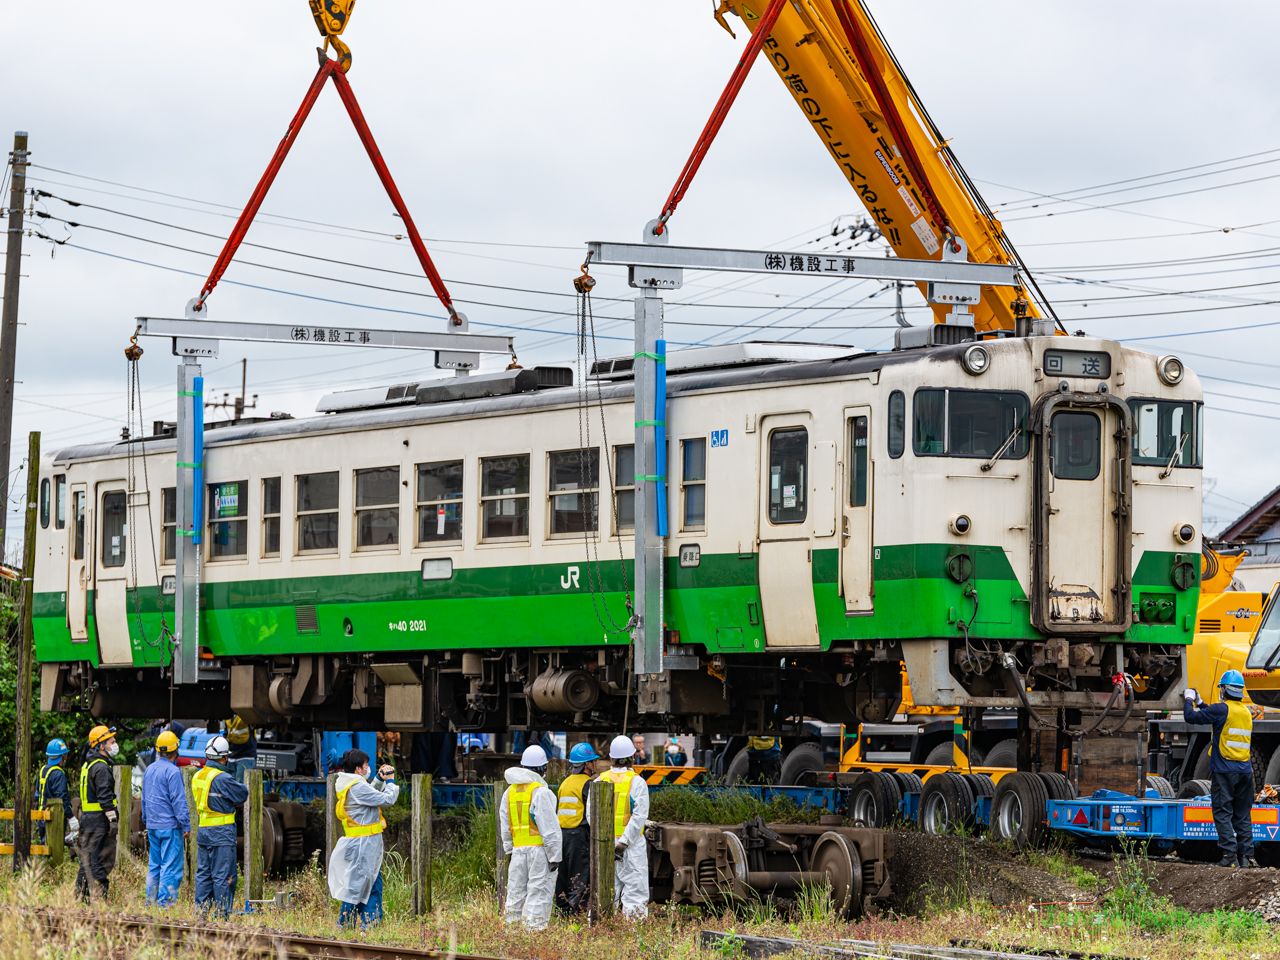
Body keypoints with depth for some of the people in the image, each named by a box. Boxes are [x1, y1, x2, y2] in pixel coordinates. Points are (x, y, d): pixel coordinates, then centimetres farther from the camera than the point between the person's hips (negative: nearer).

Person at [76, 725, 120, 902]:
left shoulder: (87, 764, 16)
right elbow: (105, 796, -21)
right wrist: (113, 819, -20)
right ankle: (98, 896, -7)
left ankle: (81, 893, 18)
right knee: (102, 858, -6)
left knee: (87, 856, 14)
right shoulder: (101, 767, -15)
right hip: (99, 819, -10)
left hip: (86, 817, 10)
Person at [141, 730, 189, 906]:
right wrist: (186, 825, -11)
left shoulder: (149, 770, 11)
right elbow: (179, 801, -15)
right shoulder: (172, 771, -13)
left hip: (153, 826, 8)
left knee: (154, 865, 13)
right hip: (170, 826, -8)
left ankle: (151, 901, 13)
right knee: (171, 867, -5)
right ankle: (166, 903, -8)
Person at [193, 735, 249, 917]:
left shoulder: (198, 777, 8)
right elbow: (243, 794, -7)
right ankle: (222, 913, 0)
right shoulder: (222, 778, -17)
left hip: (203, 831, 7)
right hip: (222, 832, -7)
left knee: (203, 873, 12)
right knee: (222, 875, -2)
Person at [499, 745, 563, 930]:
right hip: (538, 849, -6)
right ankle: (534, 927, -7)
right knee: (539, 892, -4)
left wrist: (509, 849, 23)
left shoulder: (510, 791, 11)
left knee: (516, 891, 11)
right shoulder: (540, 792, -12)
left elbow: (505, 826, 16)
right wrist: (554, 856, -10)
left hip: (518, 850, 6)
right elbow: (548, 827, -13)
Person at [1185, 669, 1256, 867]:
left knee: (1223, 813, -4)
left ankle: (1230, 855, -13)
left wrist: (1189, 699, 9)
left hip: (1224, 769, -6)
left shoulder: (1222, 709, -11)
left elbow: (1191, 717, -9)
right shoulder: (1246, 712, 13)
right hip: (1245, 770, 6)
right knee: (1243, 815, 9)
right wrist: (1200, 703, 33)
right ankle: (1246, 856, 6)